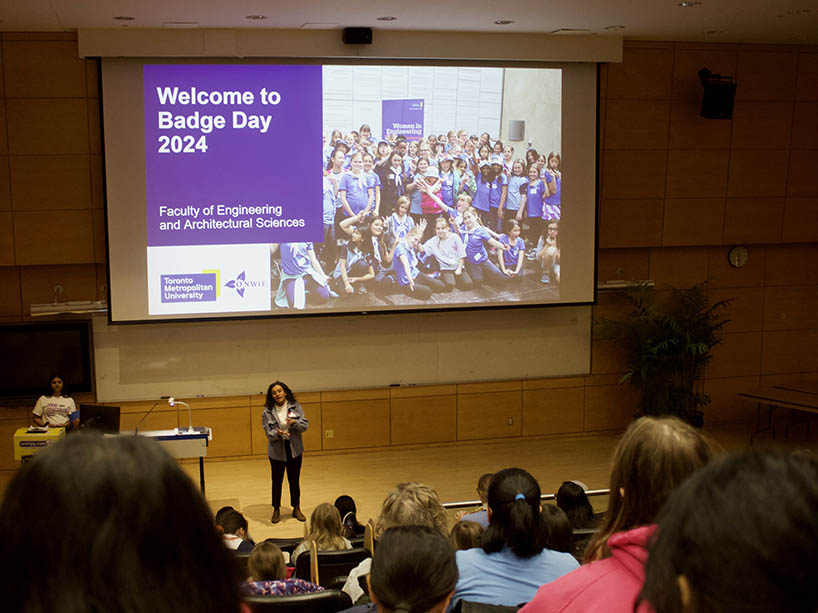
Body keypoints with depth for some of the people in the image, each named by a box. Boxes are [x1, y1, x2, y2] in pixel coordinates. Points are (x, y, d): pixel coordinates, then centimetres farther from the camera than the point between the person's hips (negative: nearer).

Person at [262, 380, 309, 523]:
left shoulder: (295, 407, -4)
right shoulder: (268, 411, -7)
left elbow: (305, 425, -4)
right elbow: (268, 431, -8)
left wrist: (294, 423, -24)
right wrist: (277, 433, -29)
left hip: (294, 449, 1)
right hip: (277, 450, -1)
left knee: (294, 480, 12)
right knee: (277, 481, 9)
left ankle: (296, 509, 27)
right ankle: (276, 510, 24)